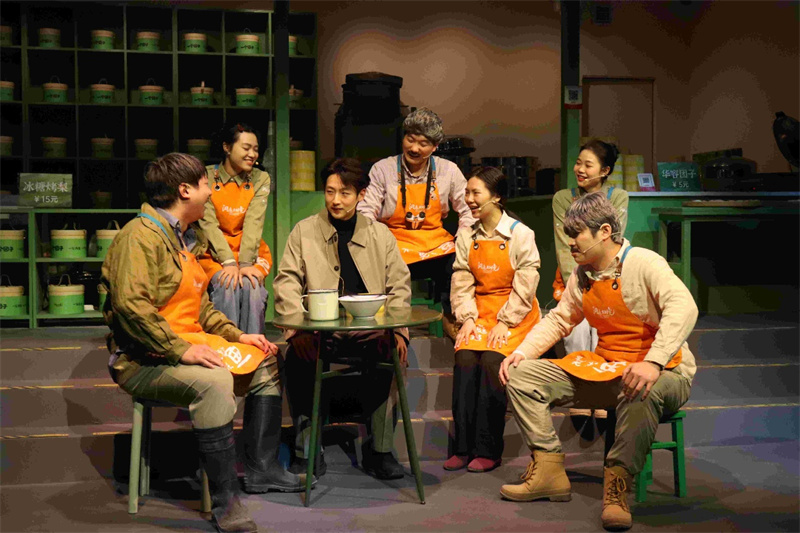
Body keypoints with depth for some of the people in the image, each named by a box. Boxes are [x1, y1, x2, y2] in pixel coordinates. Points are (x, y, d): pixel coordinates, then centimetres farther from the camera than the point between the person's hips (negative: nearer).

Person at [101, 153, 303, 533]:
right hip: (143, 360, -10)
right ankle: (224, 500, -27)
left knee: (264, 362, 11)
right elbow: (131, 305, -27)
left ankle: (261, 470, 12)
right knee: (213, 381, -35)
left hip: (188, 348, 10)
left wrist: (237, 336, 8)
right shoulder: (142, 235, -14)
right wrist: (181, 350, -29)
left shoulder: (186, 238, 17)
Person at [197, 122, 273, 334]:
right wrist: (228, 262, -23)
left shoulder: (260, 179, 4)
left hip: (252, 252, 1)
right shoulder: (206, 176, -2)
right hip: (214, 253, -1)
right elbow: (208, 224, -10)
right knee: (227, 285, -30)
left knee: (250, 285, -28)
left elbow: (254, 223, -9)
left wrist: (245, 264, -23)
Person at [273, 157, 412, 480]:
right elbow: (286, 283, 3)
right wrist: (297, 330, -15)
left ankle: (379, 450, -15)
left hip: (369, 332, 1)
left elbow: (399, 286, 11)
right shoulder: (304, 231, 11)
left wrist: (397, 331, -8)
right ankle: (308, 450, -12)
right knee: (297, 357, -31)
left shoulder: (380, 235, 15)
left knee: (391, 352, -31)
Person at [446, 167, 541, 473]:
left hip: (515, 316, -4)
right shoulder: (466, 237, 9)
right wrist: (467, 318, -7)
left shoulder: (521, 234, -5)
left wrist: (504, 322, -13)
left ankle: (488, 450, -17)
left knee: (492, 361, -26)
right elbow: (461, 282, 6)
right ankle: (463, 447, -15)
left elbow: (525, 286, -8)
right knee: (464, 359, -22)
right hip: (480, 310, 4)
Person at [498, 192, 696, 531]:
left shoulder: (643, 263, -14)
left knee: (641, 392, -45)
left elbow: (683, 307, -30)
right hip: (605, 370, 7)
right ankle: (548, 470, -8)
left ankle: (617, 485, -31)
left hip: (664, 374, -7)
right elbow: (558, 320, 19)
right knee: (521, 376, -4)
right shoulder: (581, 276, 8)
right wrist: (523, 352, 1)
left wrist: (653, 363, -43)